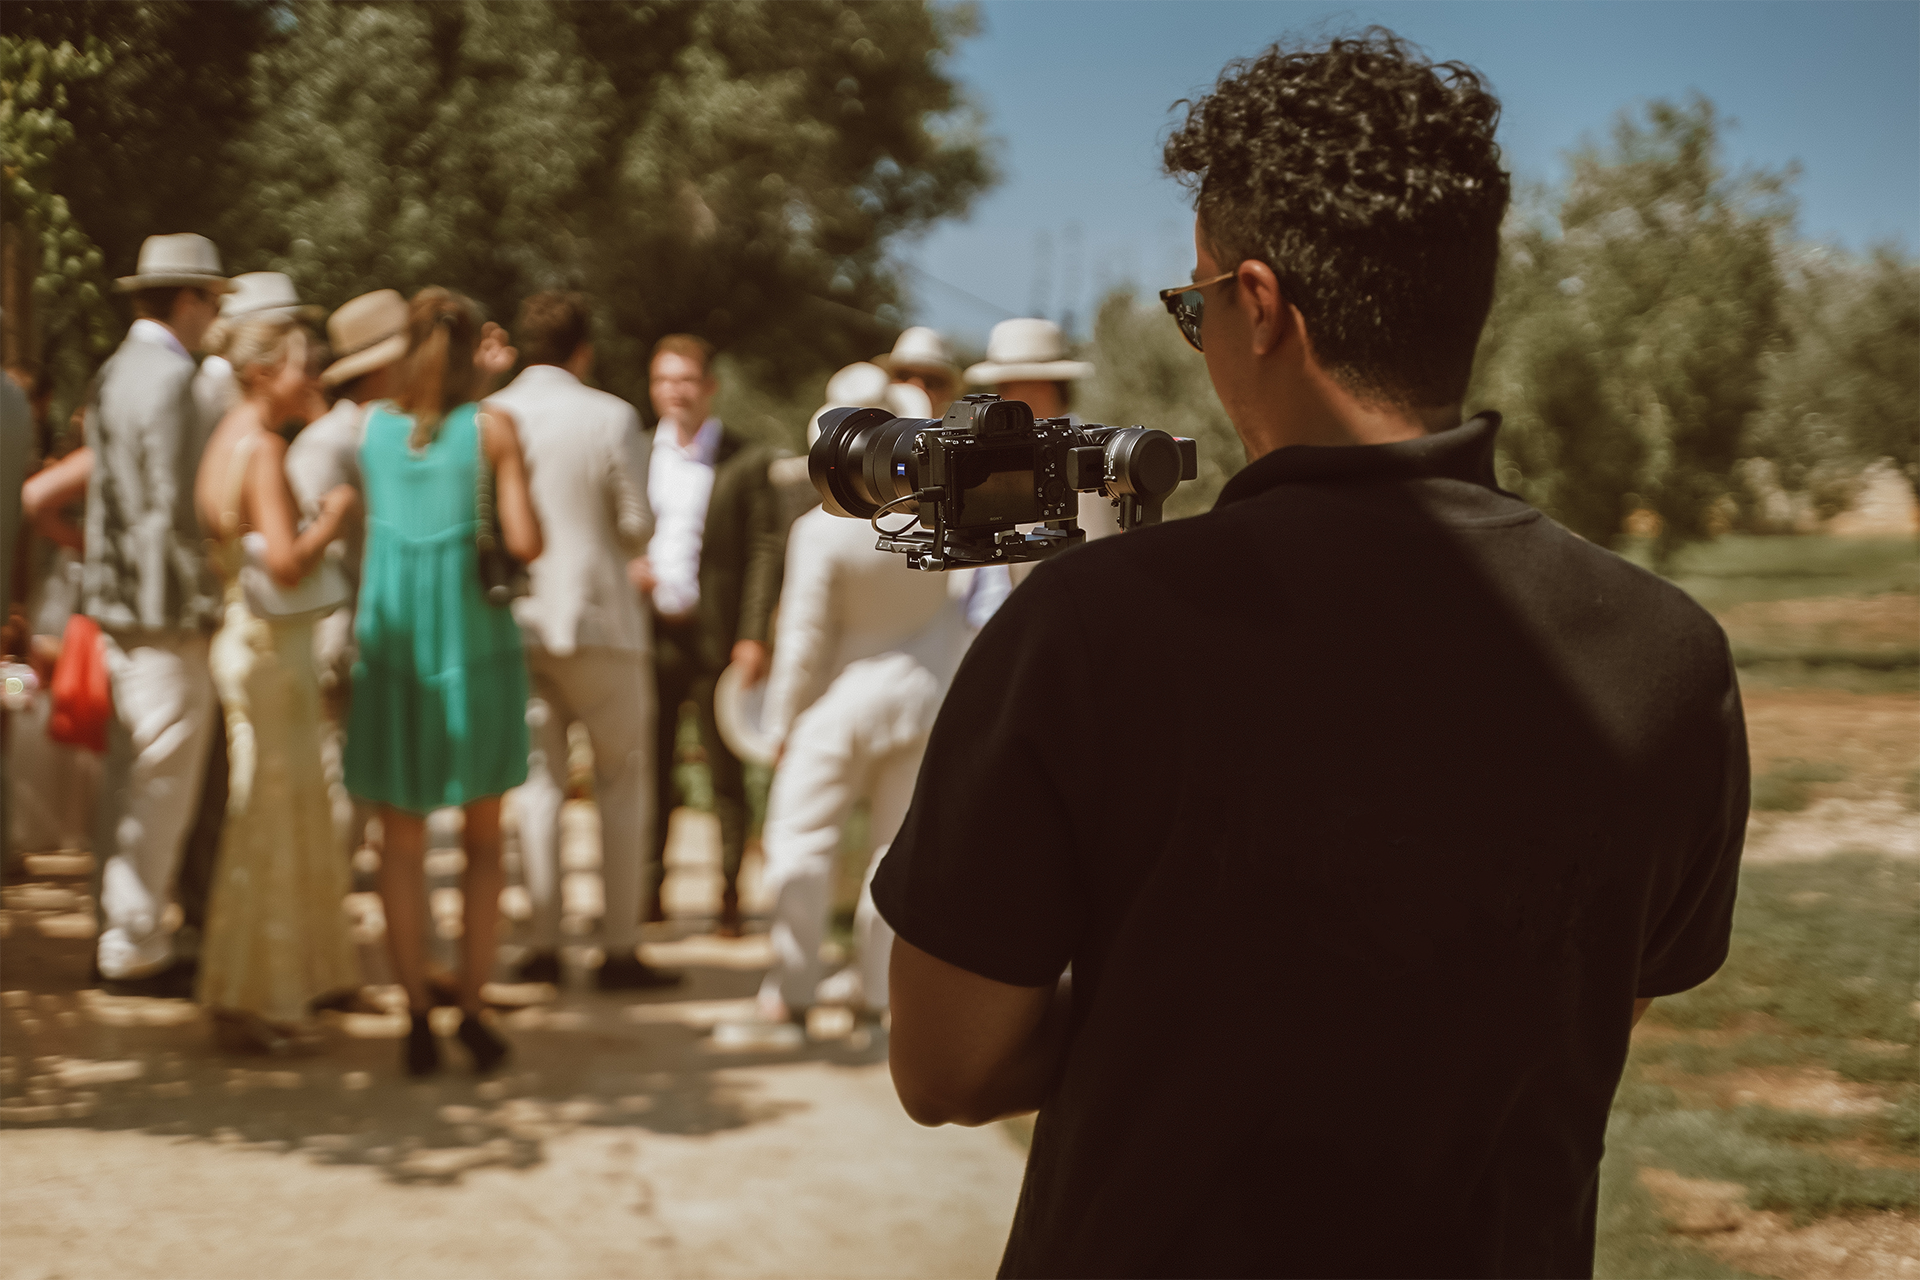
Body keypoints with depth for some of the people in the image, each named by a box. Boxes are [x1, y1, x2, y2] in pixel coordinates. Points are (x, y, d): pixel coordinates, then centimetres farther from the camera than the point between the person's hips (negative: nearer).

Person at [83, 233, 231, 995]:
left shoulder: (115, 374, 14)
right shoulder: (168, 378, -16)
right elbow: (175, 506, -20)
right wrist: (208, 600, -15)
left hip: (119, 607, 10)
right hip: (166, 615, -10)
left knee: (131, 779, 16)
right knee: (162, 785, -4)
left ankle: (124, 936, 24)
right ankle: (137, 948, 0)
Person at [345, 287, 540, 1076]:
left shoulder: (369, 426, 3)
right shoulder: (492, 426, -4)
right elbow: (524, 543, -9)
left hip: (391, 642, 2)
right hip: (476, 643, -1)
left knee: (402, 840, 7)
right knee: (482, 838, 10)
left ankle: (417, 1019, 4)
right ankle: (471, 1007, 3)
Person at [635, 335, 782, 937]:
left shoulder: (748, 460, 1)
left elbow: (765, 550, -2)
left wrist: (754, 635, -10)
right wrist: (625, 567, -6)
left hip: (716, 634, -3)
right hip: (649, 633, 3)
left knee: (725, 770, 1)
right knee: (650, 769, 6)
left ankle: (730, 894, 7)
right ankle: (649, 888, 14)